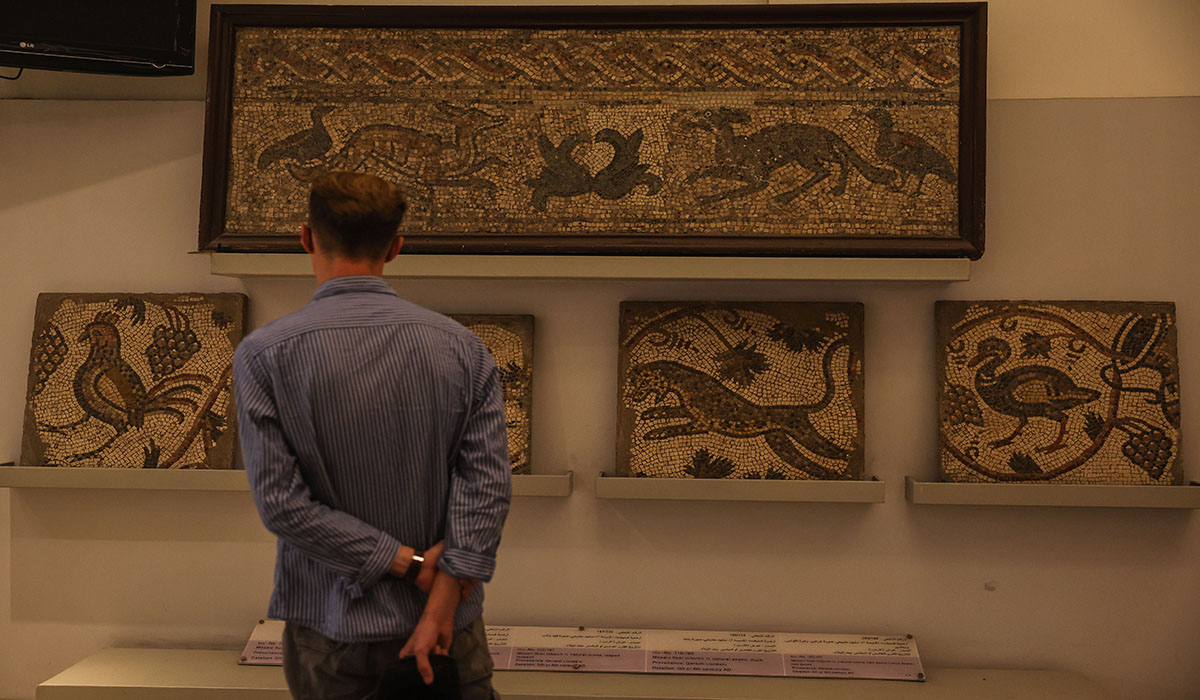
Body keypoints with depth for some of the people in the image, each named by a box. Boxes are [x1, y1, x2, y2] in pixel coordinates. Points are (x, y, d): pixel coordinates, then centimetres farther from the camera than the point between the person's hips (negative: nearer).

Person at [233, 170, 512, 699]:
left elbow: (280, 501, -14)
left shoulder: (263, 354, -10)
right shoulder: (462, 347, -5)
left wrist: (408, 562, -11)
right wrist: (442, 604, -13)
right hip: (447, 621, 1)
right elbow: (487, 482, -12)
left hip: (330, 624, -1)